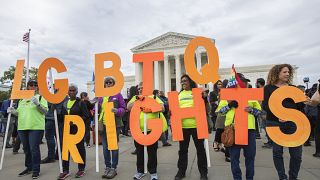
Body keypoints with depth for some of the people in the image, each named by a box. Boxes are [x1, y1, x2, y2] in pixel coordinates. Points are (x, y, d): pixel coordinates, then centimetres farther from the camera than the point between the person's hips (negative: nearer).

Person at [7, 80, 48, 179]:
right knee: (26, 149, 13)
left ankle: (36, 170, 5)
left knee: (34, 149, -5)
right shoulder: (22, 99, 19)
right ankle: (29, 168, 27)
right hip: (22, 127, 6)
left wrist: (38, 104, -23)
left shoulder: (41, 97, 2)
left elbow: (45, 111, -7)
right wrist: (13, 111, 3)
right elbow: (20, 112, 23)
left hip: (36, 127, -6)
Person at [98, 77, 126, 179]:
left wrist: (117, 111, -22)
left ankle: (113, 168, 19)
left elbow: (123, 108, -3)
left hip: (114, 124, -4)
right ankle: (107, 167, 27)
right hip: (103, 125, 4)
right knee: (105, 148, 12)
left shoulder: (117, 94, -3)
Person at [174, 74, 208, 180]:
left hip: (196, 125, -3)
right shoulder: (180, 94, 11)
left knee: (200, 148, 10)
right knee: (183, 149, 14)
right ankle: (181, 171, 29)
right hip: (183, 125, 4)